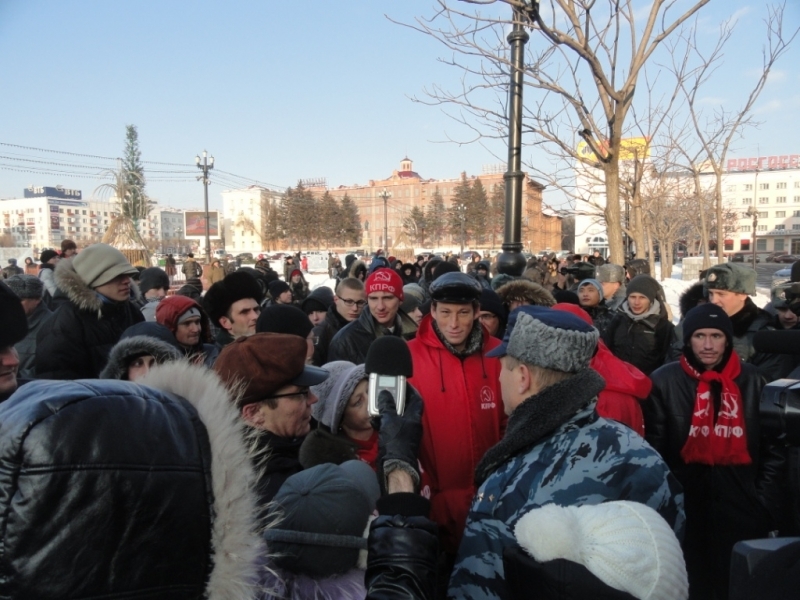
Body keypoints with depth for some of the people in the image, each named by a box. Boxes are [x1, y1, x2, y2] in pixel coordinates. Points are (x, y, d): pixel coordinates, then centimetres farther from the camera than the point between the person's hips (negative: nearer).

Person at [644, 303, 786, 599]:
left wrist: (766, 501, 1)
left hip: (741, 507, 2)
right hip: (684, 506, -1)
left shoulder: (752, 381, 0)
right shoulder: (665, 380, -6)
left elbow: (774, 446, 6)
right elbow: (655, 449, -3)